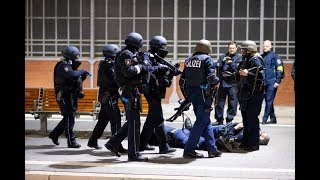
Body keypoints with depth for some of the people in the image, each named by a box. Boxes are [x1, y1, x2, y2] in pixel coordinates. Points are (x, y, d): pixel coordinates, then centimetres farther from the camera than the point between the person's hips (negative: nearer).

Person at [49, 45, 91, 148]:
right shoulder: (63, 66, -14)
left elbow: (75, 80, 20)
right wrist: (82, 71, -19)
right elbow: (71, 75, -33)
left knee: (68, 118, 16)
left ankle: (54, 134, 28)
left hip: (70, 96, 10)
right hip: (65, 96, -10)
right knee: (69, 118, -7)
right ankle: (71, 142, -3)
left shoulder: (69, 66, 18)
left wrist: (83, 76, 3)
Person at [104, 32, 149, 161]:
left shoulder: (131, 55, 20)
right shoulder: (126, 55, -11)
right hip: (131, 91, -10)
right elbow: (128, 72, -24)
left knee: (131, 122, 16)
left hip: (130, 92, 10)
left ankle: (113, 143, 19)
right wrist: (140, 67, -12)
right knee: (134, 123, -6)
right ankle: (133, 153, -2)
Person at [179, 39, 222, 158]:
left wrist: (187, 95, 20)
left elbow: (182, 81, 12)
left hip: (191, 94, 7)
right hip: (203, 94, -7)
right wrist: (217, 82, 2)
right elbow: (211, 77, -18)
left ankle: (212, 149, 19)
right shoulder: (207, 59, -7)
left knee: (206, 122, 15)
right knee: (201, 122, -1)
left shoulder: (188, 60, 13)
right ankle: (189, 150, -3)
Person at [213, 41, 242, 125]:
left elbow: (238, 68, -10)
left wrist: (231, 63, -21)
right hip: (222, 83, 3)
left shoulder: (239, 58, 3)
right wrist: (223, 61, -14)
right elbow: (217, 66, 2)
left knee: (232, 102, 0)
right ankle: (219, 119, 15)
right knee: (219, 101, 6)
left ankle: (229, 120, 9)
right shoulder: (223, 57, 12)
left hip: (232, 84, -3)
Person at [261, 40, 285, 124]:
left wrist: (277, 81, -14)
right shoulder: (261, 57, 13)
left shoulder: (275, 56, -4)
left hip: (272, 82, -6)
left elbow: (280, 69, -8)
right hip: (263, 82, 6)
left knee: (269, 100, -8)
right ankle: (273, 118, 18)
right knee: (267, 100, 9)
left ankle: (265, 119, -7)